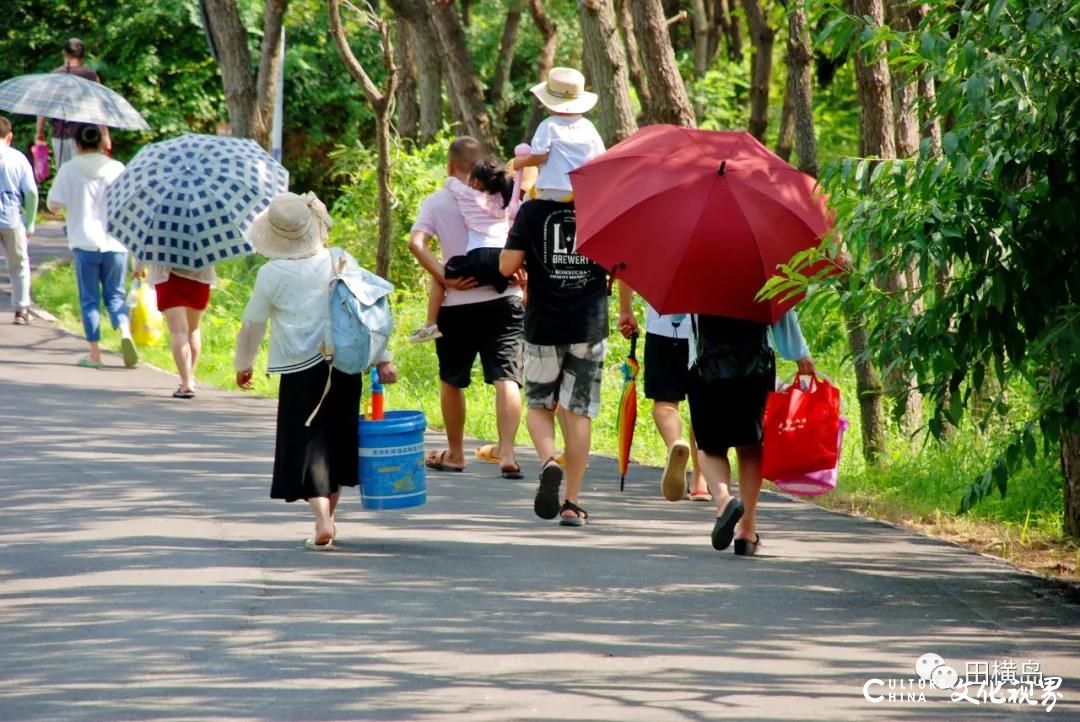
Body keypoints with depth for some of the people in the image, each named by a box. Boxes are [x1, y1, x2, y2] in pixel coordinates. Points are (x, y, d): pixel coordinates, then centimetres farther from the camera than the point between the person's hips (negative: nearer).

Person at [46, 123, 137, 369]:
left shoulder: (69, 170, -2)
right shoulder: (117, 168, 2)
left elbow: (53, 203, -4)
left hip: (84, 243, -1)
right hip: (115, 242, 1)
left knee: (89, 298, 6)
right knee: (115, 294, 11)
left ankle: (95, 354, 4)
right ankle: (125, 332, -15)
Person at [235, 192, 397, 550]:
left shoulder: (272, 275, -6)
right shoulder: (342, 262, 1)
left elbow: (251, 326, 4)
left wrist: (243, 365, 20)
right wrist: (382, 359, 8)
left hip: (301, 372, -3)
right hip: (345, 367, 3)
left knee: (307, 444, -1)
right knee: (337, 440, 16)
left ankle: (322, 520, -16)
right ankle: (328, 516, 24)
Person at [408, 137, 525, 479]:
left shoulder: (437, 201, 3)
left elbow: (416, 242, -12)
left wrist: (444, 278, -16)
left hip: (457, 304, 0)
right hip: (503, 298, 0)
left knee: (452, 380, 16)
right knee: (506, 377, -5)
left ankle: (455, 453, 25)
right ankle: (507, 453, -18)